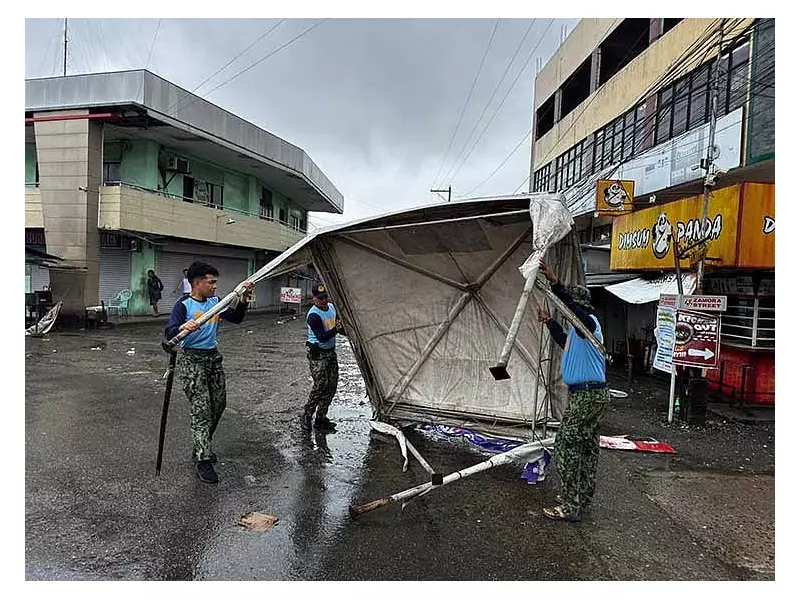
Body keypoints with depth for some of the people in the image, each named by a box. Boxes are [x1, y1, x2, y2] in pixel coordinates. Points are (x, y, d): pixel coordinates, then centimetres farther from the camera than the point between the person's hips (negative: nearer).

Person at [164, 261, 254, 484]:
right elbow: (169, 333, -21)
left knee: (218, 405, 11)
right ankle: (202, 461, -3)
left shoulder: (215, 301, 6)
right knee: (201, 410, -10)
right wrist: (183, 328, -43)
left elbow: (235, 318, 1)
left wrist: (243, 300, -16)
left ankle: (200, 448, 32)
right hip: (191, 360, -7)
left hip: (213, 357, 7)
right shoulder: (183, 304, -11)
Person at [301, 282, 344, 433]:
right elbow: (322, 337, -27)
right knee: (321, 385, -11)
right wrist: (335, 330, -39)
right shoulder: (313, 315, -21)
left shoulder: (332, 306, 4)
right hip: (317, 354, -8)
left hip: (331, 352, 8)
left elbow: (338, 325, 19)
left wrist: (342, 328, -1)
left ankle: (321, 418, 18)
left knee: (332, 385, 7)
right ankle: (306, 417, 5)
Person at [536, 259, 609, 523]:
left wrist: (554, 282, -45)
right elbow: (567, 343, 37)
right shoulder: (580, 326, 17)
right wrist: (549, 322, 40)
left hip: (588, 397, -11)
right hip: (589, 395, 11)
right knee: (586, 446, 16)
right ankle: (582, 498, 27)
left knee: (566, 445, -9)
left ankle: (570, 506, -5)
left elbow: (573, 307, -38)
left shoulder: (588, 321, -14)